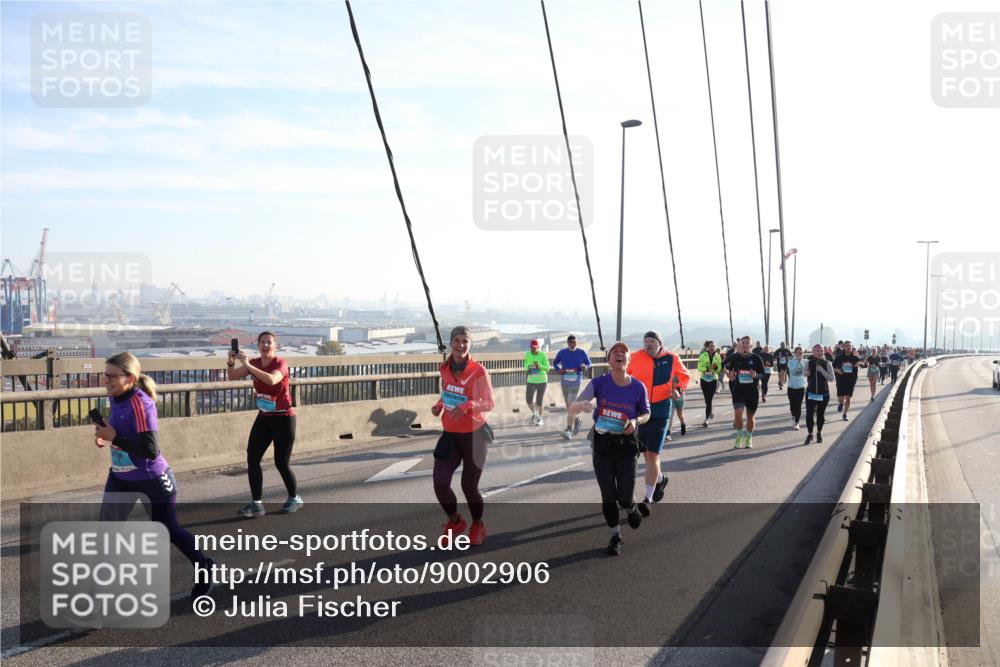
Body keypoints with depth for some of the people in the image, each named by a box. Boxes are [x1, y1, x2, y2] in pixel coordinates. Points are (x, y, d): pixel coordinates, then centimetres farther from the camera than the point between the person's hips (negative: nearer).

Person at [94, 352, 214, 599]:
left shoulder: (141, 404, -27)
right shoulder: (115, 398, -3)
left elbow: (151, 450, -32)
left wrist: (114, 437, -30)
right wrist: (105, 436, -3)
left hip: (153, 479, -7)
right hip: (121, 478, 7)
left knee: (168, 530, 9)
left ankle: (203, 568, 33)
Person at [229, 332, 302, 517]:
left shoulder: (280, 363, -17)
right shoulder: (255, 363, 2)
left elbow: (271, 380, -39)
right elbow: (233, 376, -3)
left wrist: (248, 365, -40)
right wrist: (231, 362, -22)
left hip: (283, 418, -6)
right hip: (263, 417, 6)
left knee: (281, 463, 0)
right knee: (252, 459, -5)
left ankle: (295, 499, 24)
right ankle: (257, 504, 3)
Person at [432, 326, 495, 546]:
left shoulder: (478, 371, -16)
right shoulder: (445, 368, 0)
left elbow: (489, 404, -12)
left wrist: (467, 406, -30)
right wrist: (439, 405, -4)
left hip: (473, 435, -4)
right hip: (450, 434, 4)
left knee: (469, 487, 4)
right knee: (440, 483, -7)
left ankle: (477, 526, 34)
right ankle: (455, 522, 23)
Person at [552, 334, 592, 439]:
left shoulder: (582, 353, -2)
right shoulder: (562, 352, 2)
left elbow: (589, 363, 10)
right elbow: (555, 363, 13)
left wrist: (585, 367, -13)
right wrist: (558, 370, -7)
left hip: (576, 382, -3)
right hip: (564, 381, 3)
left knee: (571, 405, -13)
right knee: (568, 405, 12)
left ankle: (569, 430, -13)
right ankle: (577, 421, 38)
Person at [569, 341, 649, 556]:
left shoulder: (638, 387, -8)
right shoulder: (599, 383, -10)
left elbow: (646, 414, 8)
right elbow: (572, 409, -11)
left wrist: (636, 421, -14)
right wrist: (583, 405, -34)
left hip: (626, 443, 0)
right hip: (602, 443, 0)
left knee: (625, 498, -1)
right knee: (608, 496, 6)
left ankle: (632, 509, 37)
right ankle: (615, 536, 29)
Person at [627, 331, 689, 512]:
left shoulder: (672, 359, -3)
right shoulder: (637, 357, -3)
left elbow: (684, 376, 14)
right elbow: (628, 375, 14)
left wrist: (678, 389, -2)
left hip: (660, 411, -3)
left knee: (652, 454, -12)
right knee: (646, 453, 17)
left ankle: (648, 498, -9)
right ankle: (660, 478, 46)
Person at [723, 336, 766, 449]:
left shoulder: (756, 359, -1)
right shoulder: (733, 357, -1)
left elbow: (762, 374, 6)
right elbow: (725, 367, 15)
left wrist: (756, 375, -16)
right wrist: (729, 374, -5)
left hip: (752, 392, 1)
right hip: (738, 390, -1)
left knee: (750, 417, 11)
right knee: (738, 413, -17)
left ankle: (749, 438, 33)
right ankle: (739, 436, 8)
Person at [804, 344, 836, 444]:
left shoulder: (827, 363, -8)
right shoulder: (809, 363, -3)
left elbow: (832, 378, -14)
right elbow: (805, 374, 14)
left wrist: (821, 370, -25)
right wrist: (806, 373, -10)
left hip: (823, 394, -1)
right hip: (811, 393, 1)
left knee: (820, 414, 12)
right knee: (809, 414, -3)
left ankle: (819, 433, 31)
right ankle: (809, 434, 12)